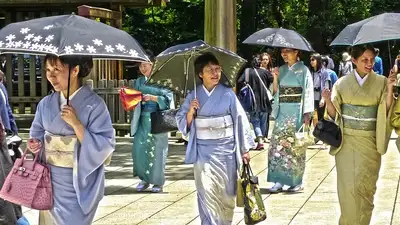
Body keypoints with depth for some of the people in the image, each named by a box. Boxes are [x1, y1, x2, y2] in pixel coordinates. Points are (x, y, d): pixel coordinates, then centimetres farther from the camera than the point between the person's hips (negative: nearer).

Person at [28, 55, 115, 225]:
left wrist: (76, 124, -25)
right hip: (50, 182, 4)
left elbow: (105, 147, -18)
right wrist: (35, 144, -10)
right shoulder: (46, 104, 2)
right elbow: (38, 134, 13)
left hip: (79, 184, -4)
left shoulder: (94, 104, -13)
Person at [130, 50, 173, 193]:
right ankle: (144, 179, 14)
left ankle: (158, 182, 11)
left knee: (157, 150, -1)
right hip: (143, 119, 4)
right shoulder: (139, 82, 12)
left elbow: (168, 98, -8)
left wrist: (152, 98, -18)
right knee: (138, 149, -3)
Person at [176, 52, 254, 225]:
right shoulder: (193, 96, 1)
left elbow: (240, 120, -1)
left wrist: (244, 149, -1)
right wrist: (191, 111, -16)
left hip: (225, 149, 0)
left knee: (226, 192, 8)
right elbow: (182, 123, 5)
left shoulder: (228, 94, -3)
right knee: (206, 192, -5)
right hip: (203, 150, 0)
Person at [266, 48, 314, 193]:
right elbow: (276, 91, 14)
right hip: (282, 112, 5)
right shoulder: (282, 70, 12)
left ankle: (297, 182, 8)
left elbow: (308, 92, -6)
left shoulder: (303, 70, -3)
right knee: (277, 145, -1)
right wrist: (275, 78, -3)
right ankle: (279, 181, 2)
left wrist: (307, 114, -12)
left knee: (295, 147, -1)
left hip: (296, 112, -5)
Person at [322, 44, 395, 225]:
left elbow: (386, 112, -5)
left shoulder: (381, 82, 0)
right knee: (348, 185, -1)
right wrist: (328, 101, -18)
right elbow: (334, 114, 2)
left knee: (365, 185, 1)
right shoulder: (342, 83, 0)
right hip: (347, 140, 0)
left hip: (369, 142, 0)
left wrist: (390, 90, -19)